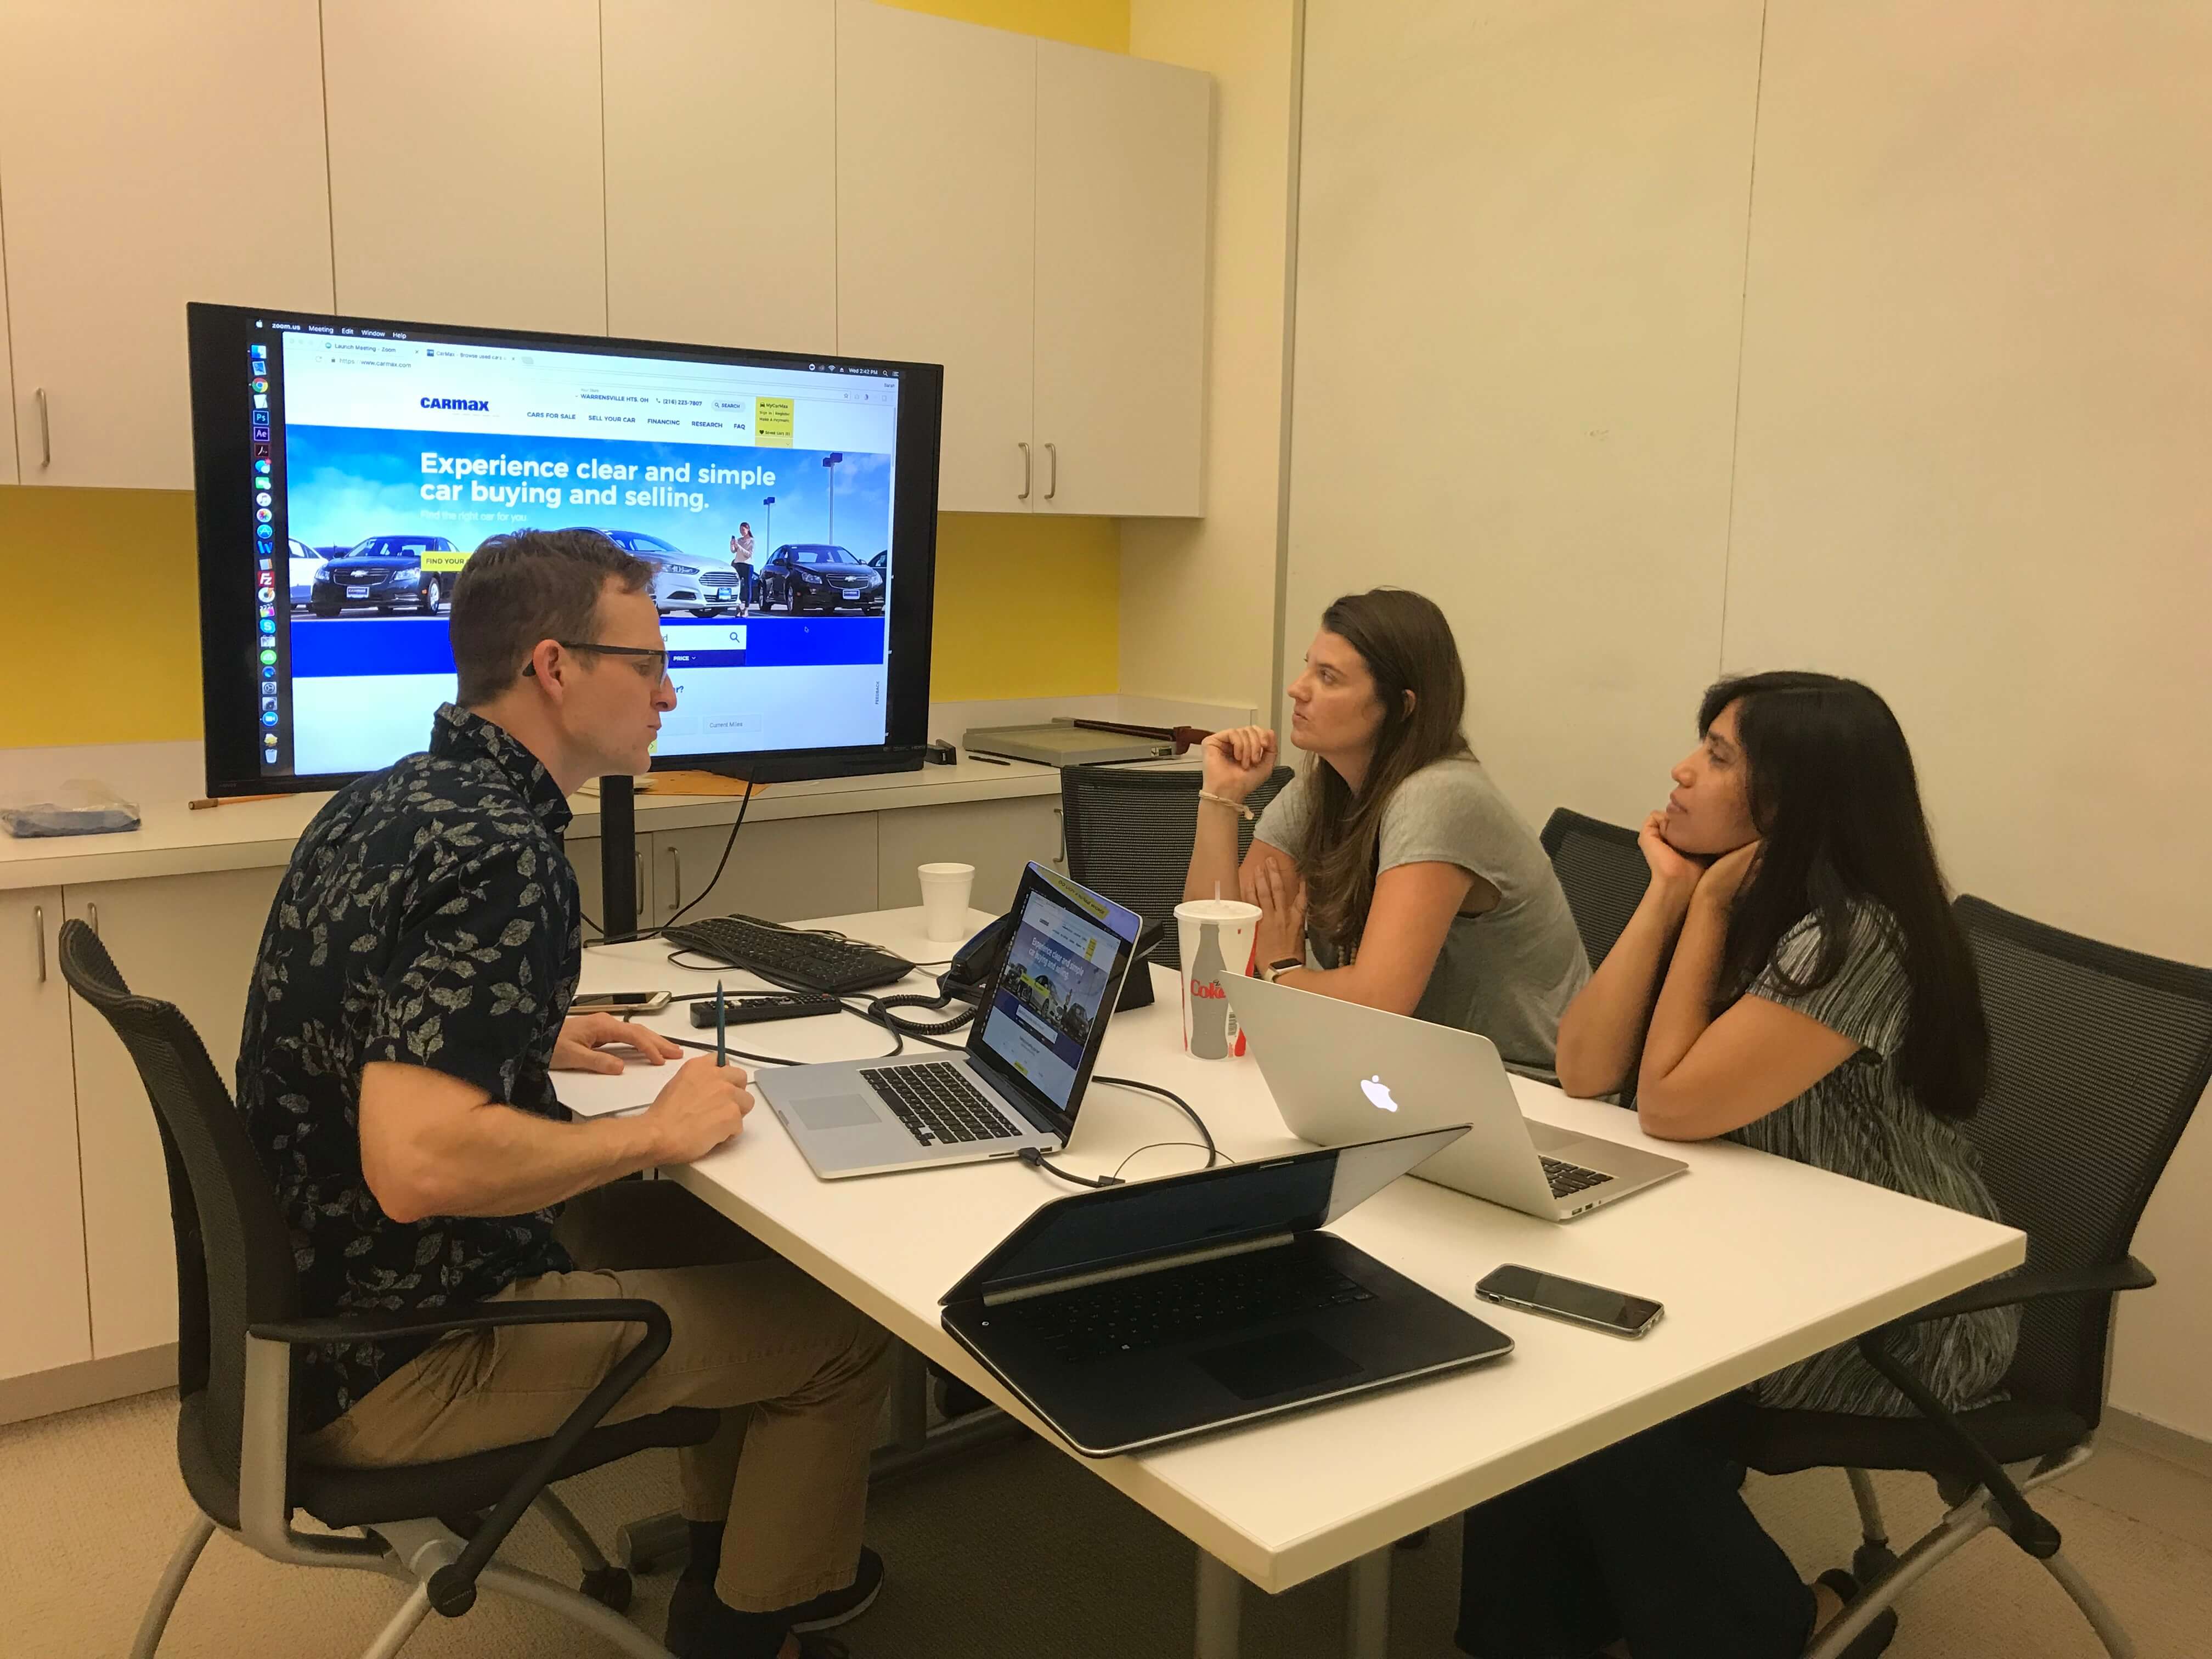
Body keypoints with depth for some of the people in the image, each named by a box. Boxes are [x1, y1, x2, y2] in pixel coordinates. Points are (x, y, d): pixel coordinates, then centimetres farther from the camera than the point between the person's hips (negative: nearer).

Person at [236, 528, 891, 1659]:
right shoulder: (501, 855, -27)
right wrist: (657, 1132, -22)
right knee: (843, 1329, 2)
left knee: (721, 1228, 23)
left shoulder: (380, 799, 3)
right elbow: (418, 1165, -35)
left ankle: (722, 1550, 38)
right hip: (395, 1360, -9)